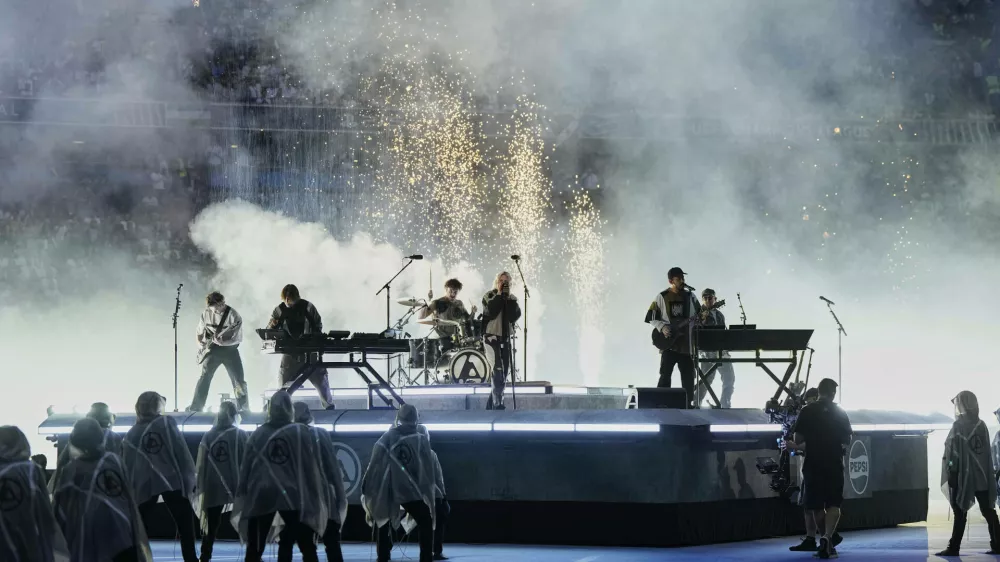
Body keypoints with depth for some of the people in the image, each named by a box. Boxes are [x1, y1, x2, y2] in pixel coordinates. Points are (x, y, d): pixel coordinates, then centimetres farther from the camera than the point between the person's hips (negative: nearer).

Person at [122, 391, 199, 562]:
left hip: (144, 486, 2)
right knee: (186, 527, 5)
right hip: (173, 482, -2)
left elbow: (128, 465, 10)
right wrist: (189, 479, -1)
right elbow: (182, 452, -4)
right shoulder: (167, 423, 2)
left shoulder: (131, 434, 10)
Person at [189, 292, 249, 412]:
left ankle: (243, 408, 9)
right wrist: (202, 345, -3)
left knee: (239, 380, -2)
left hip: (229, 349, -1)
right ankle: (195, 408, -2)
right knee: (205, 377, -7)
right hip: (213, 349, 1)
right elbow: (199, 333, 10)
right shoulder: (206, 313, -4)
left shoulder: (234, 316, -14)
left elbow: (238, 339, -12)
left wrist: (222, 341, -23)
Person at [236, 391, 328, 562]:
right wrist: (316, 495, 6)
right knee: (307, 548, 2)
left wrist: (242, 495, 13)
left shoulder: (258, 434, 7)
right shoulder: (301, 432, 1)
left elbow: (246, 467, 7)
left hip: (261, 496, 2)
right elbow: (311, 466, 0)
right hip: (291, 496, -2)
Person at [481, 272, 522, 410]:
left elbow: (515, 316, -5)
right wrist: (499, 295, -13)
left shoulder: (512, 299, 11)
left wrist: (508, 298, -10)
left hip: (506, 337, 6)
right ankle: (498, 404, -19)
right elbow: (490, 313, -18)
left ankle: (492, 403, 19)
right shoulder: (489, 296, 0)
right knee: (498, 369, -16)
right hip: (492, 336, -6)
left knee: (505, 370, 7)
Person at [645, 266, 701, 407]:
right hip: (669, 343, -3)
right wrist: (662, 327, -14)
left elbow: (699, 316, 13)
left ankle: (687, 404, 9)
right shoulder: (661, 297, 0)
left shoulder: (690, 296, 9)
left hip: (686, 343, 3)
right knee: (665, 375, -8)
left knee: (688, 377, 3)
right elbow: (651, 318, 2)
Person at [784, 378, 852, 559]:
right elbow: (847, 439, 13)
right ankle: (828, 538, -21)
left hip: (813, 463, -1)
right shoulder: (840, 412, 5)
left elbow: (798, 439, -6)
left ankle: (825, 541, 22)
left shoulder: (807, 412, -2)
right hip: (834, 463, 1)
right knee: (834, 504, 1)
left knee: (816, 506, 12)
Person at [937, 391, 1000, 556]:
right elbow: (986, 452, 12)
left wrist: (951, 474, -9)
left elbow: (954, 452, -12)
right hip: (982, 476, 6)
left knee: (961, 512, -3)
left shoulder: (959, 425, -9)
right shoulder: (981, 425, 9)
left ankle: (954, 548, -3)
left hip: (963, 475, -6)